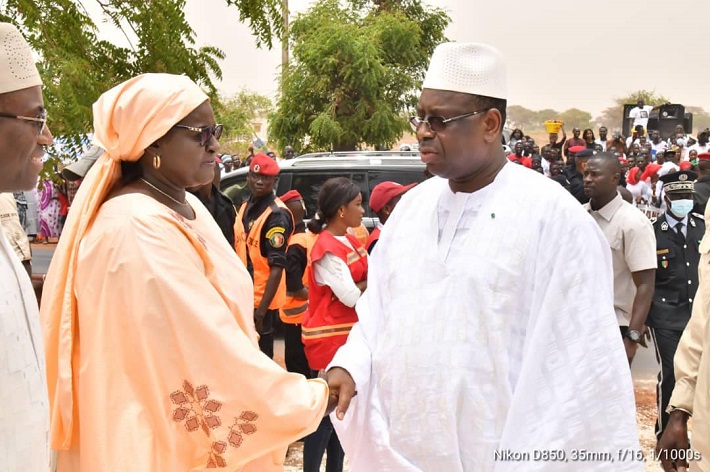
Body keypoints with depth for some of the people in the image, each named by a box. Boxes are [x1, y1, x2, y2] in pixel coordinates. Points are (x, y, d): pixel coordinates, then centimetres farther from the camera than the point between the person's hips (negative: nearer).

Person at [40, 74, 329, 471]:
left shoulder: (188, 207, 5)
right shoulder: (137, 232, -24)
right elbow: (208, 349, -26)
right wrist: (312, 400, -18)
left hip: (202, 429, 9)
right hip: (162, 439, -8)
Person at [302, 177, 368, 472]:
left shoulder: (350, 241, 10)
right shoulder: (327, 249, -18)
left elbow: (372, 280, 9)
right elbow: (351, 297, -21)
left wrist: (360, 286, -11)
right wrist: (369, 284, -4)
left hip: (349, 334, 9)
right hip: (329, 337, -9)